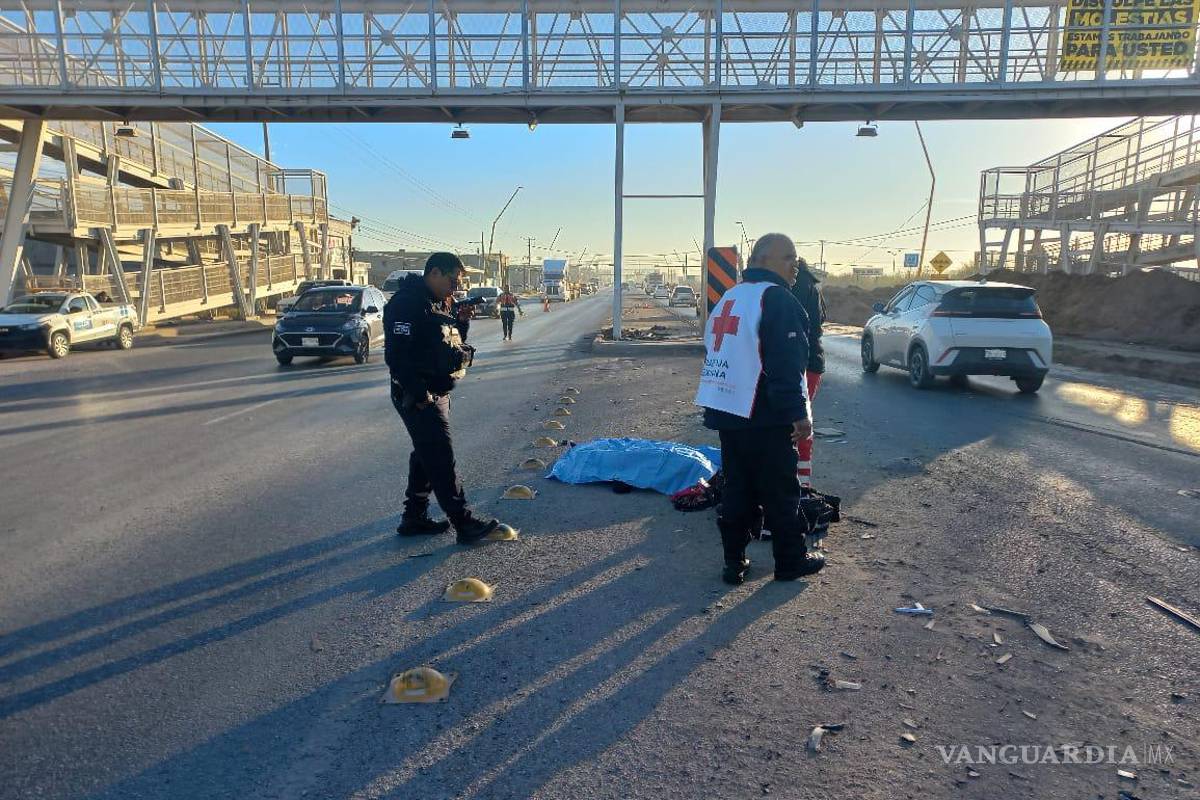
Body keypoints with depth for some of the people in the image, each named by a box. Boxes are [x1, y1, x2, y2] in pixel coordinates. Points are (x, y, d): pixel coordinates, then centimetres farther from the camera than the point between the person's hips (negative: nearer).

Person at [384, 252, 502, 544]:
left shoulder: (434, 303, 16)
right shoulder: (407, 303, -17)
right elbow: (397, 354, -24)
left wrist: (461, 351, 4)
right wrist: (419, 393, -24)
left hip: (436, 393, 10)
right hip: (419, 396, -10)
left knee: (426, 455, 16)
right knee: (441, 459, -6)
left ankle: (414, 517, 26)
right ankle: (464, 523, 0)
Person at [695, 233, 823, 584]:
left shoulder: (728, 298, 15)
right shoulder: (777, 299, -13)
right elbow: (787, 365, -20)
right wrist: (799, 414, -16)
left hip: (725, 413, 8)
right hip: (764, 419, -8)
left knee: (736, 490, 14)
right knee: (780, 492, 6)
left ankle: (734, 562, 18)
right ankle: (791, 561, 18)